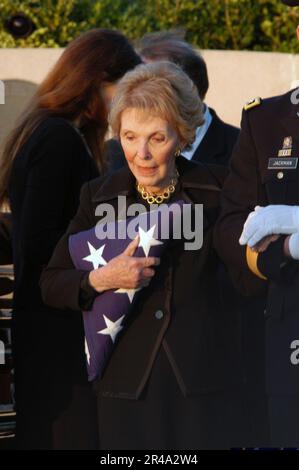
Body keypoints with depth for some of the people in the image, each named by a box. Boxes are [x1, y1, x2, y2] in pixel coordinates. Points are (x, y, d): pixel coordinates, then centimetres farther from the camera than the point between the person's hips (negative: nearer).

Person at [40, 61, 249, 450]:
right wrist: (101, 279, -12)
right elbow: (51, 286, 3)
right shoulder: (99, 196, 4)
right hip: (128, 383, 1)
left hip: (204, 376, -1)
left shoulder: (216, 189, 0)